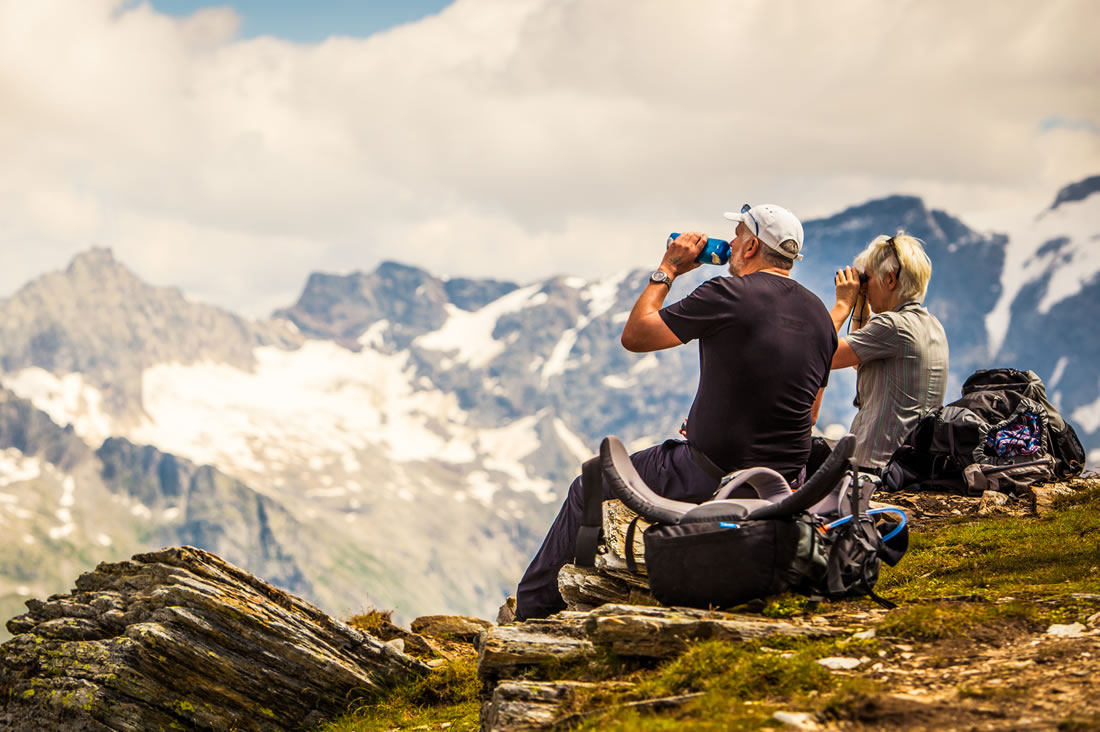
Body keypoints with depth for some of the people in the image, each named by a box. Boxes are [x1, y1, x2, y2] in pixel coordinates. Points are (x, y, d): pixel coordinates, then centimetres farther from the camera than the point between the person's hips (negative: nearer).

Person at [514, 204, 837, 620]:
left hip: (712, 476, -7)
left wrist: (667, 269, 6)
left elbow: (634, 335, -6)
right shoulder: (819, 315, 7)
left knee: (589, 488, 12)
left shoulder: (728, 295, -15)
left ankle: (530, 613, 22)